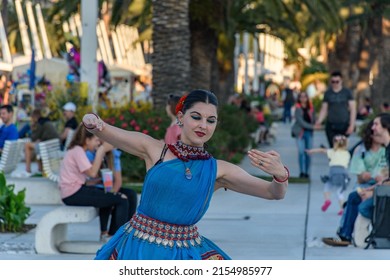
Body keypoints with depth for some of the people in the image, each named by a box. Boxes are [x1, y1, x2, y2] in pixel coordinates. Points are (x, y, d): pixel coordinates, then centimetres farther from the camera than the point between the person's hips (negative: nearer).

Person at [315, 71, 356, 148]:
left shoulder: (347, 92, 4)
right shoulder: (327, 93, 9)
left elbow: (353, 109, 2)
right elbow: (324, 110, 11)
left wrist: (352, 125, -6)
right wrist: (319, 121, -6)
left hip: (344, 125, -1)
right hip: (331, 126, 1)